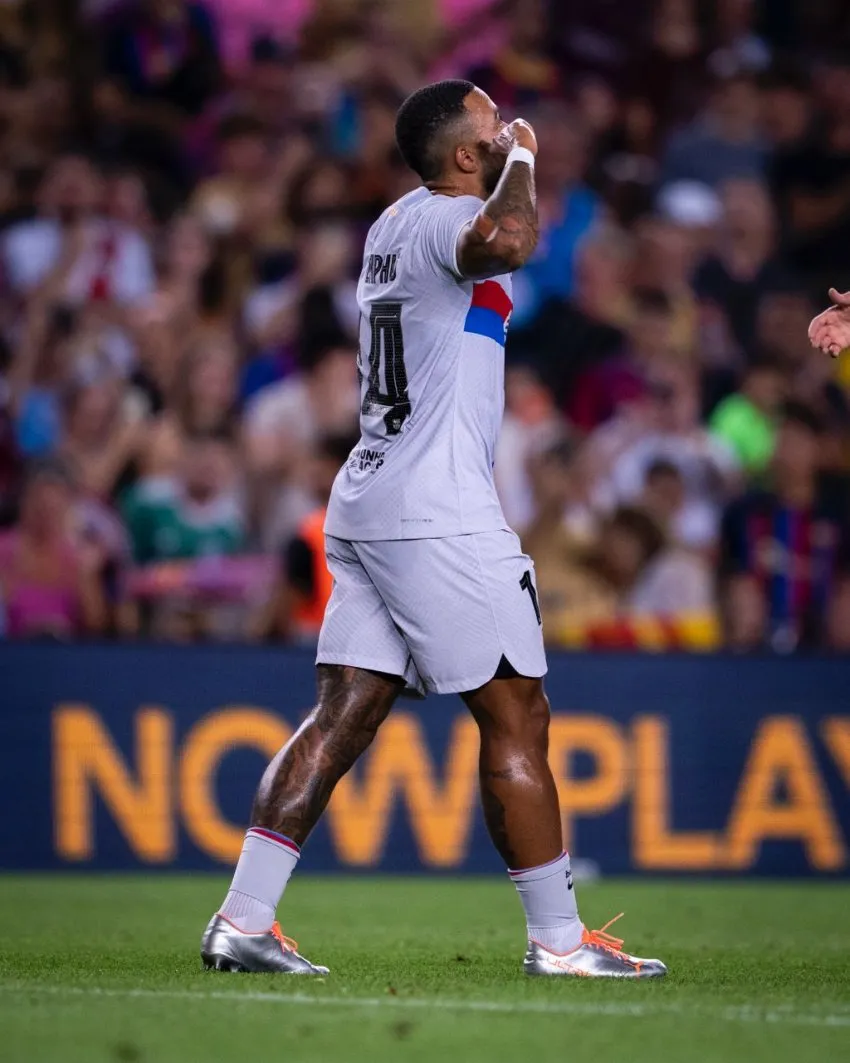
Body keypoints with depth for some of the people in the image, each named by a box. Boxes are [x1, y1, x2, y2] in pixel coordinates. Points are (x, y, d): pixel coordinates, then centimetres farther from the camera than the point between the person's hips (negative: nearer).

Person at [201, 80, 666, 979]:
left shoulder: (393, 224, 17)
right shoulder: (441, 220, -11)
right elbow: (505, 239, -36)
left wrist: (512, 158, 35)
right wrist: (520, 159, -16)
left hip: (365, 502, 9)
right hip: (434, 512, -9)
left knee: (343, 714, 6)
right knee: (516, 717, -2)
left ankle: (243, 919, 1)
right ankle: (557, 939, 2)